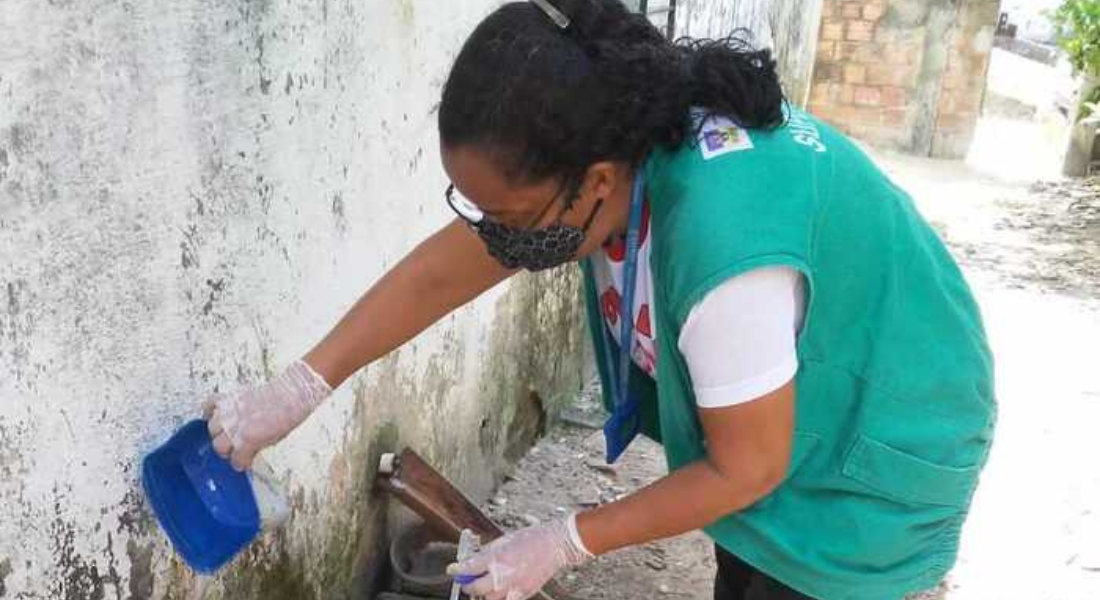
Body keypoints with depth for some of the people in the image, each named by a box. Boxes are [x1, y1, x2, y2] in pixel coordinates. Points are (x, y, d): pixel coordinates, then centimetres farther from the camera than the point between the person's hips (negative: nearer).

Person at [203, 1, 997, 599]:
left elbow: (745, 470, -27)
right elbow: (441, 271, -9)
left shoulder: (726, 247, -42)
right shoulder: (613, 140, -18)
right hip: (784, 409, 7)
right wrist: (296, 390, -9)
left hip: (873, 443, -7)